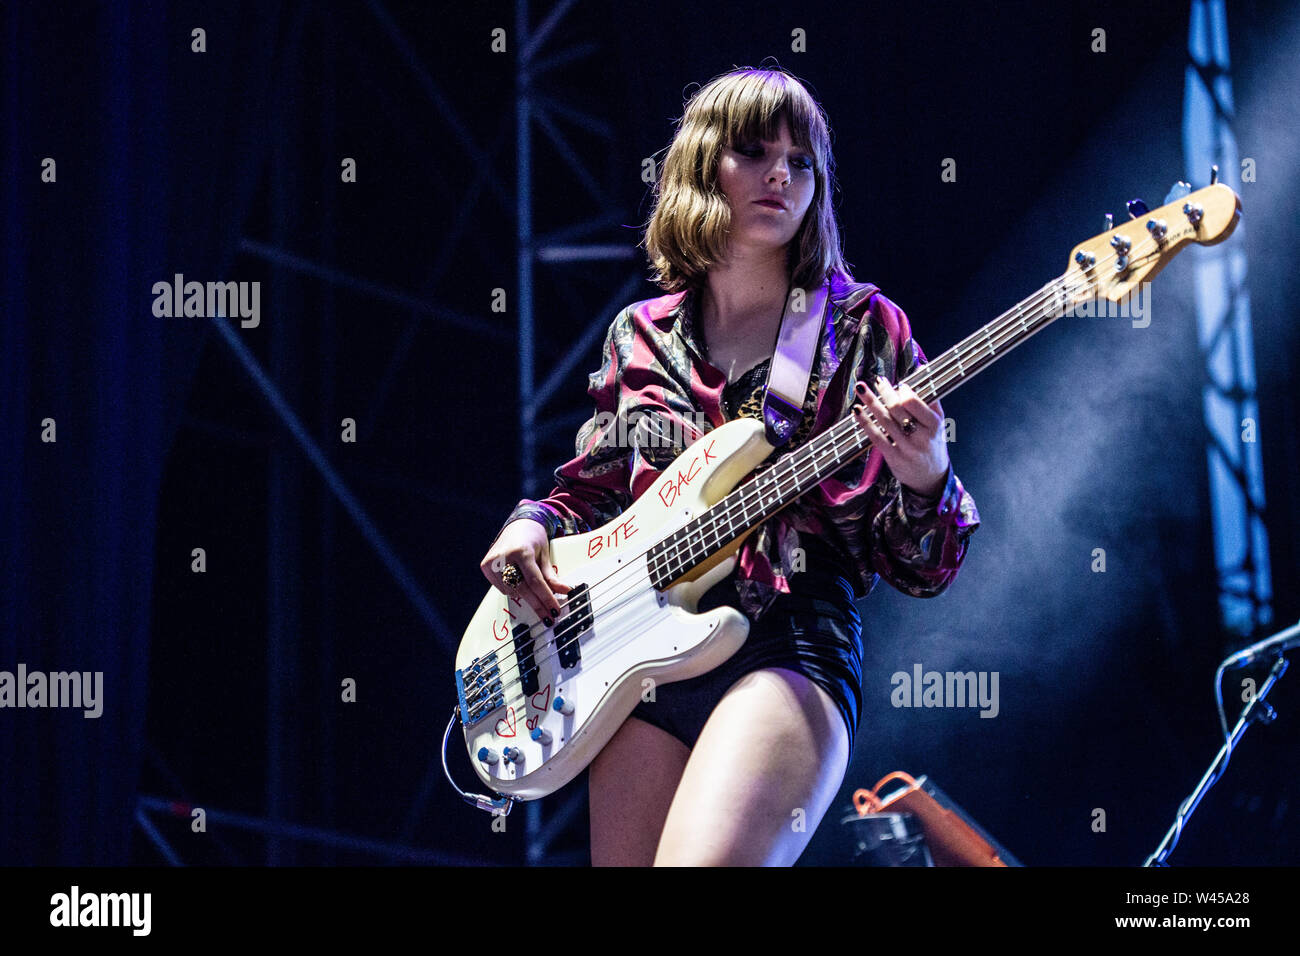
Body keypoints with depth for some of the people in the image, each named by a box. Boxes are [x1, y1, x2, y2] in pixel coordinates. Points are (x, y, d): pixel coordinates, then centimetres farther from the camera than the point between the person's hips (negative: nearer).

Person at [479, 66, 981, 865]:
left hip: (791, 644, -4)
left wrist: (923, 480, -17)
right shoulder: (641, 338, 16)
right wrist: (533, 523, 5)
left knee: (705, 860, -31)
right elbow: (592, 490, 27)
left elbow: (920, 568, 4)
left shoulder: (864, 329, 7)